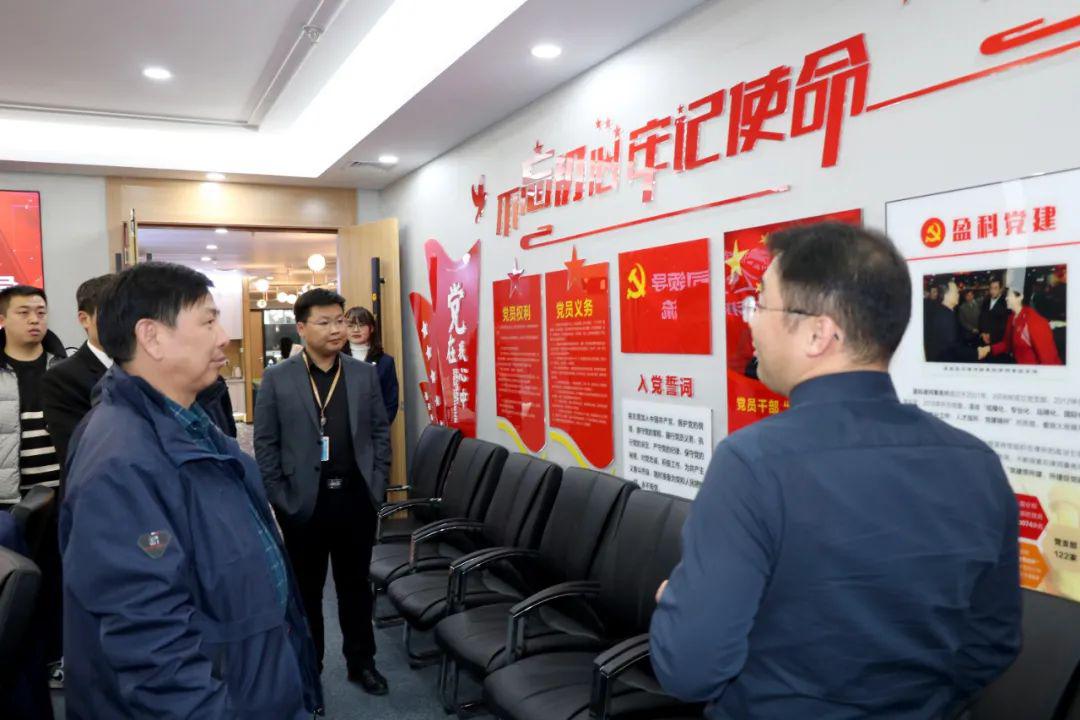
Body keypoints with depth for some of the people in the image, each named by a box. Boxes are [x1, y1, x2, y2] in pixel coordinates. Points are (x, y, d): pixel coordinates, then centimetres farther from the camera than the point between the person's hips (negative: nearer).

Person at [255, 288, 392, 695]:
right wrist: (280, 498, -7)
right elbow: (265, 444, -3)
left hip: (355, 498, 2)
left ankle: (361, 661, 31)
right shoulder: (277, 378, -4)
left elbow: (381, 432, 6)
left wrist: (375, 488, 0)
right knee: (306, 589, 13)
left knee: (355, 584, 15)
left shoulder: (364, 374, 2)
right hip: (303, 502, -2)